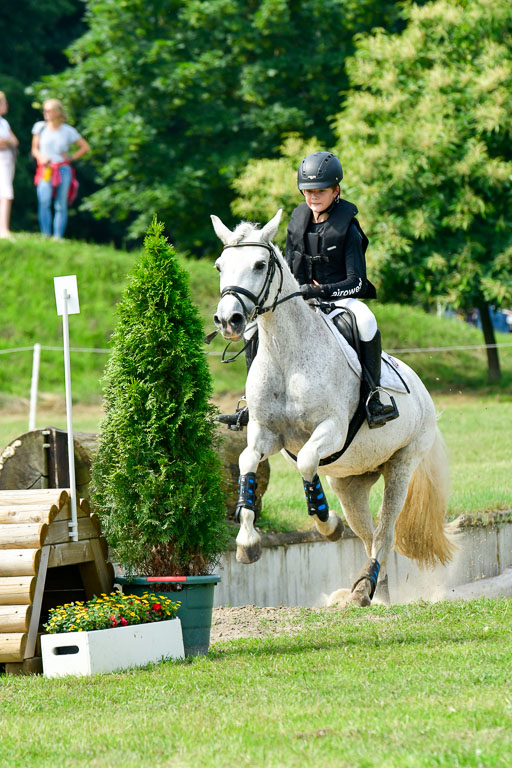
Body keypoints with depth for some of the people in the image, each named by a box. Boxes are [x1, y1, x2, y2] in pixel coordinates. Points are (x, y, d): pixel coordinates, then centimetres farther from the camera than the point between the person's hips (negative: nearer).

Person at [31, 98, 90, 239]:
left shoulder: (68, 131, 5)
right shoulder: (40, 127, 8)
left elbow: (85, 147, 14)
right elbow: (34, 149, 14)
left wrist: (72, 157, 1)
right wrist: (41, 157, -7)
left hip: (63, 170, 0)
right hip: (45, 170, 0)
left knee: (60, 205, -3)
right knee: (44, 202, -20)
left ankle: (58, 237, 1)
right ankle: (45, 235, -17)